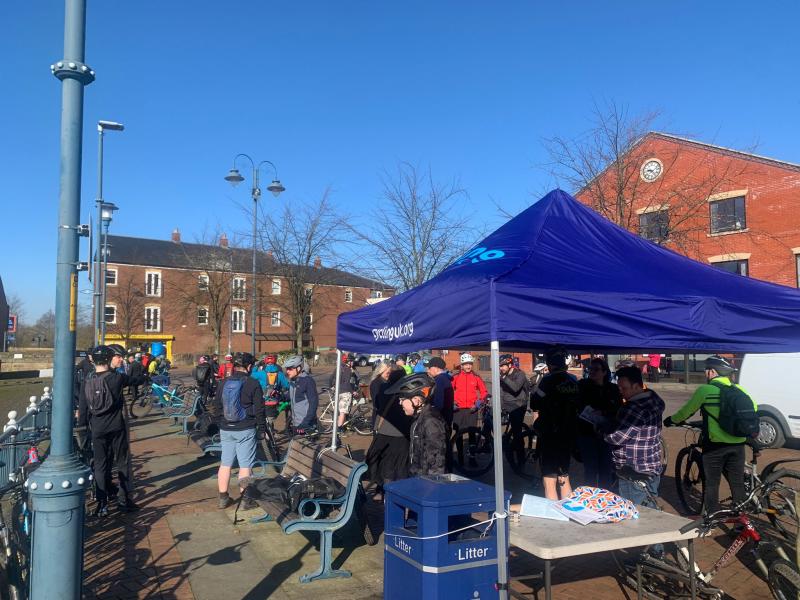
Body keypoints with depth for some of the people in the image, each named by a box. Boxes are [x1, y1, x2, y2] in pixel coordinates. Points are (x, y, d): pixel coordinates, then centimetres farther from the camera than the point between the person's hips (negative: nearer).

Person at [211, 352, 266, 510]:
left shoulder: (223, 383, 5)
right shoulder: (253, 384, -9)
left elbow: (217, 407, 12)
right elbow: (259, 410, -8)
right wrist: (262, 429, 1)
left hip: (226, 430, 5)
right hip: (246, 430, -5)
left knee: (225, 464, 12)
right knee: (245, 466, 1)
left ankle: (223, 498, 20)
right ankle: (245, 500, 6)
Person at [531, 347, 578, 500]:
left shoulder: (549, 380, -17)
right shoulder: (574, 381, 2)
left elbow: (534, 405, -13)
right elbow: (576, 406, 10)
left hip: (549, 436, -6)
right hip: (568, 435, 7)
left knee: (550, 480, 0)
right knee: (564, 479, 19)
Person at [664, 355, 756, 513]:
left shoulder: (705, 390, -9)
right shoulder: (739, 389, 5)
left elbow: (687, 411, -1)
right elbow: (753, 407, 19)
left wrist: (671, 420, 17)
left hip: (715, 446, -4)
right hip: (737, 445, 5)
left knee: (712, 484, 7)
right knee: (737, 484, 15)